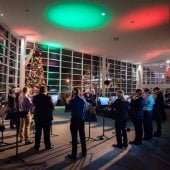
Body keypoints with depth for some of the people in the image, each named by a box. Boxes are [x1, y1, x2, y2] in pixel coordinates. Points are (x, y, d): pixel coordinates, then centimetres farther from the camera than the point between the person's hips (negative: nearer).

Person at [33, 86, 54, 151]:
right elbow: (52, 107, -14)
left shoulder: (35, 97, -4)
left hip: (38, 117, 3)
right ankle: (48, 145, 16)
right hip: (47, 117, -3)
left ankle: (37, 145, 21)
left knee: (38, 132, 13)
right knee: (47, 132, 7)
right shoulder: (48, 97, -16)